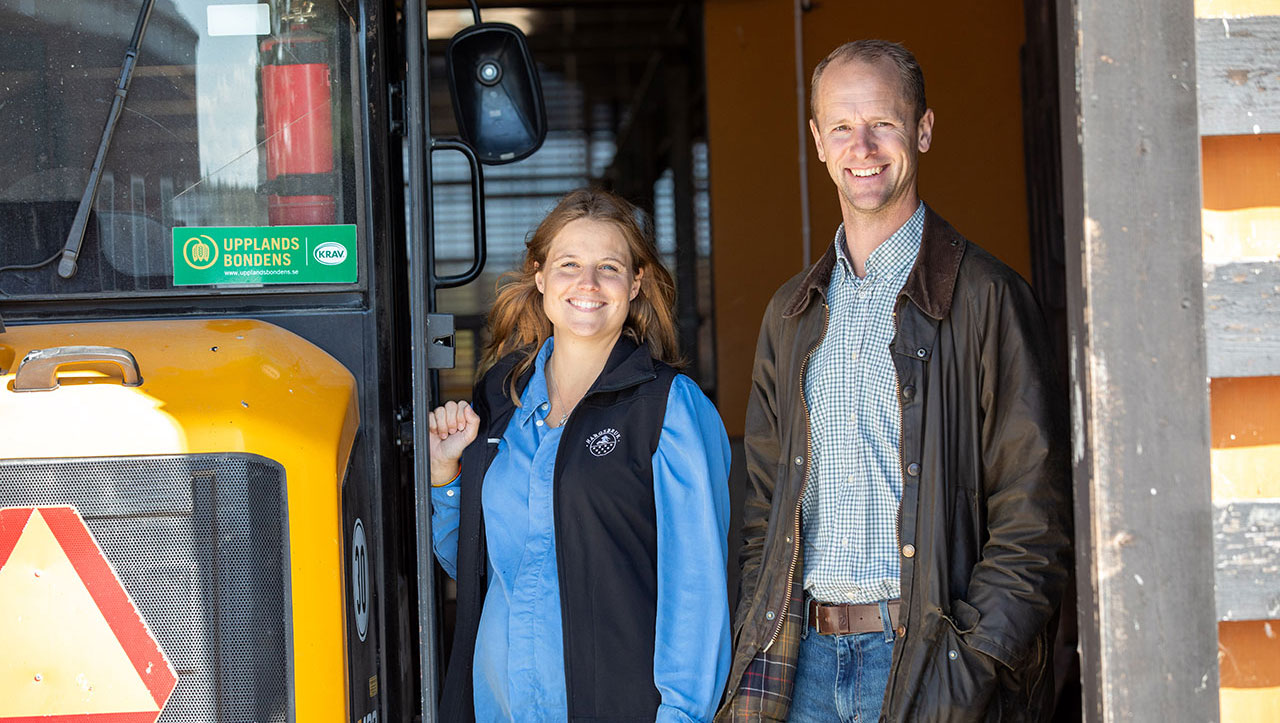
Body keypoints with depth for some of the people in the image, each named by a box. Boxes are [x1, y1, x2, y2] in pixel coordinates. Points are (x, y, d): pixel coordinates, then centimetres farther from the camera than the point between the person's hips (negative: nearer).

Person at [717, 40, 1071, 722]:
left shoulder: (984, 296, -4)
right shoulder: (793, 313, 14)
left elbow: (1032, 519, -7)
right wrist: (756, 664, 6)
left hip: (924, 660, -4)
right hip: (806, 658, 4)